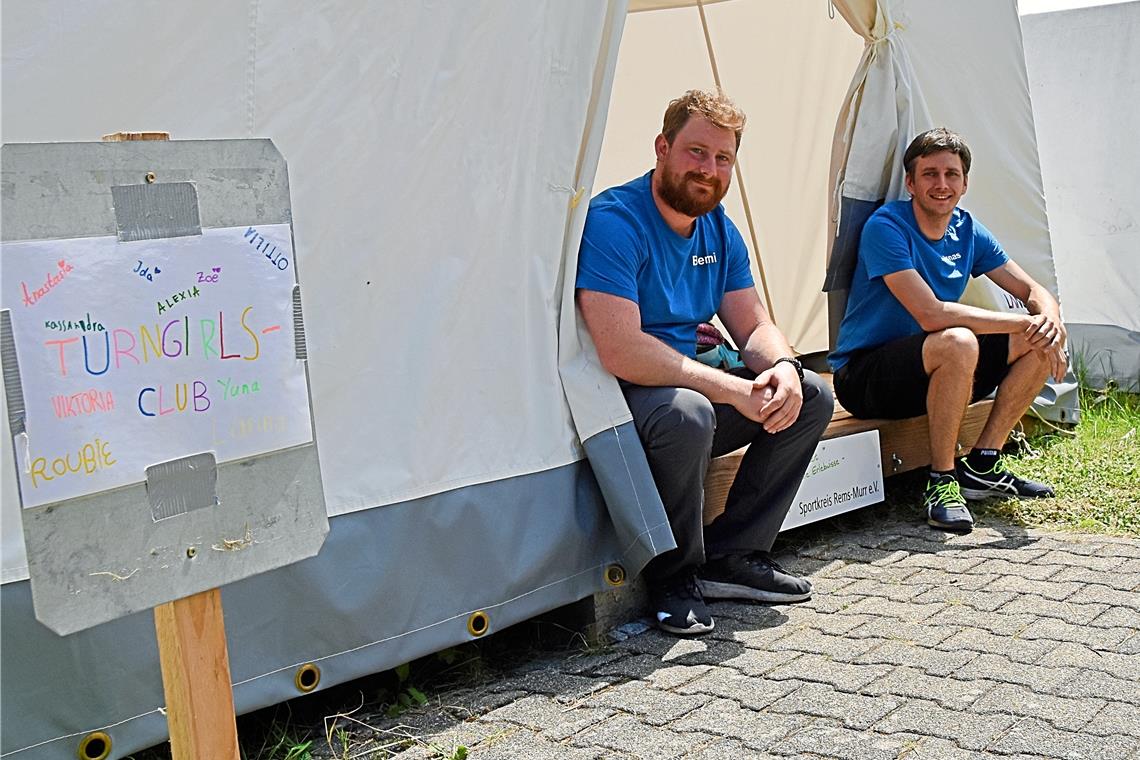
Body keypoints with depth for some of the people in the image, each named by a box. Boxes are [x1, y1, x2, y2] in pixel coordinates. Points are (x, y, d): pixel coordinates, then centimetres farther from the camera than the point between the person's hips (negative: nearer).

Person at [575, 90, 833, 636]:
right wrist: (733, 390, -29)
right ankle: (674, 576, -14)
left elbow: (754, 327, 8)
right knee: (686, 413, -38)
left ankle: (732, 555, 3)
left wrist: (783, 367, -17)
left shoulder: (720, 230, 7)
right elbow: (621, 352, -30)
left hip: (688, 384, 9)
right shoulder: (614, 221, -20)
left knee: (811, 396, 2)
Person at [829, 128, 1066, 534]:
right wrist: (1024, 323, -26)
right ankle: (941, 481, -20)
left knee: (1044, 342, -5)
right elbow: (931, 315, -29)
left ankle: (981, 466, 1)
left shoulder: (968, 231, 4)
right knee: (958, 342, -36)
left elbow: (1035, 292, 6)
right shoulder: (886, 227, -18)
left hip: (931, 375, 8)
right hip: (862, 376, -7)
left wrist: (1050, 321, -18)